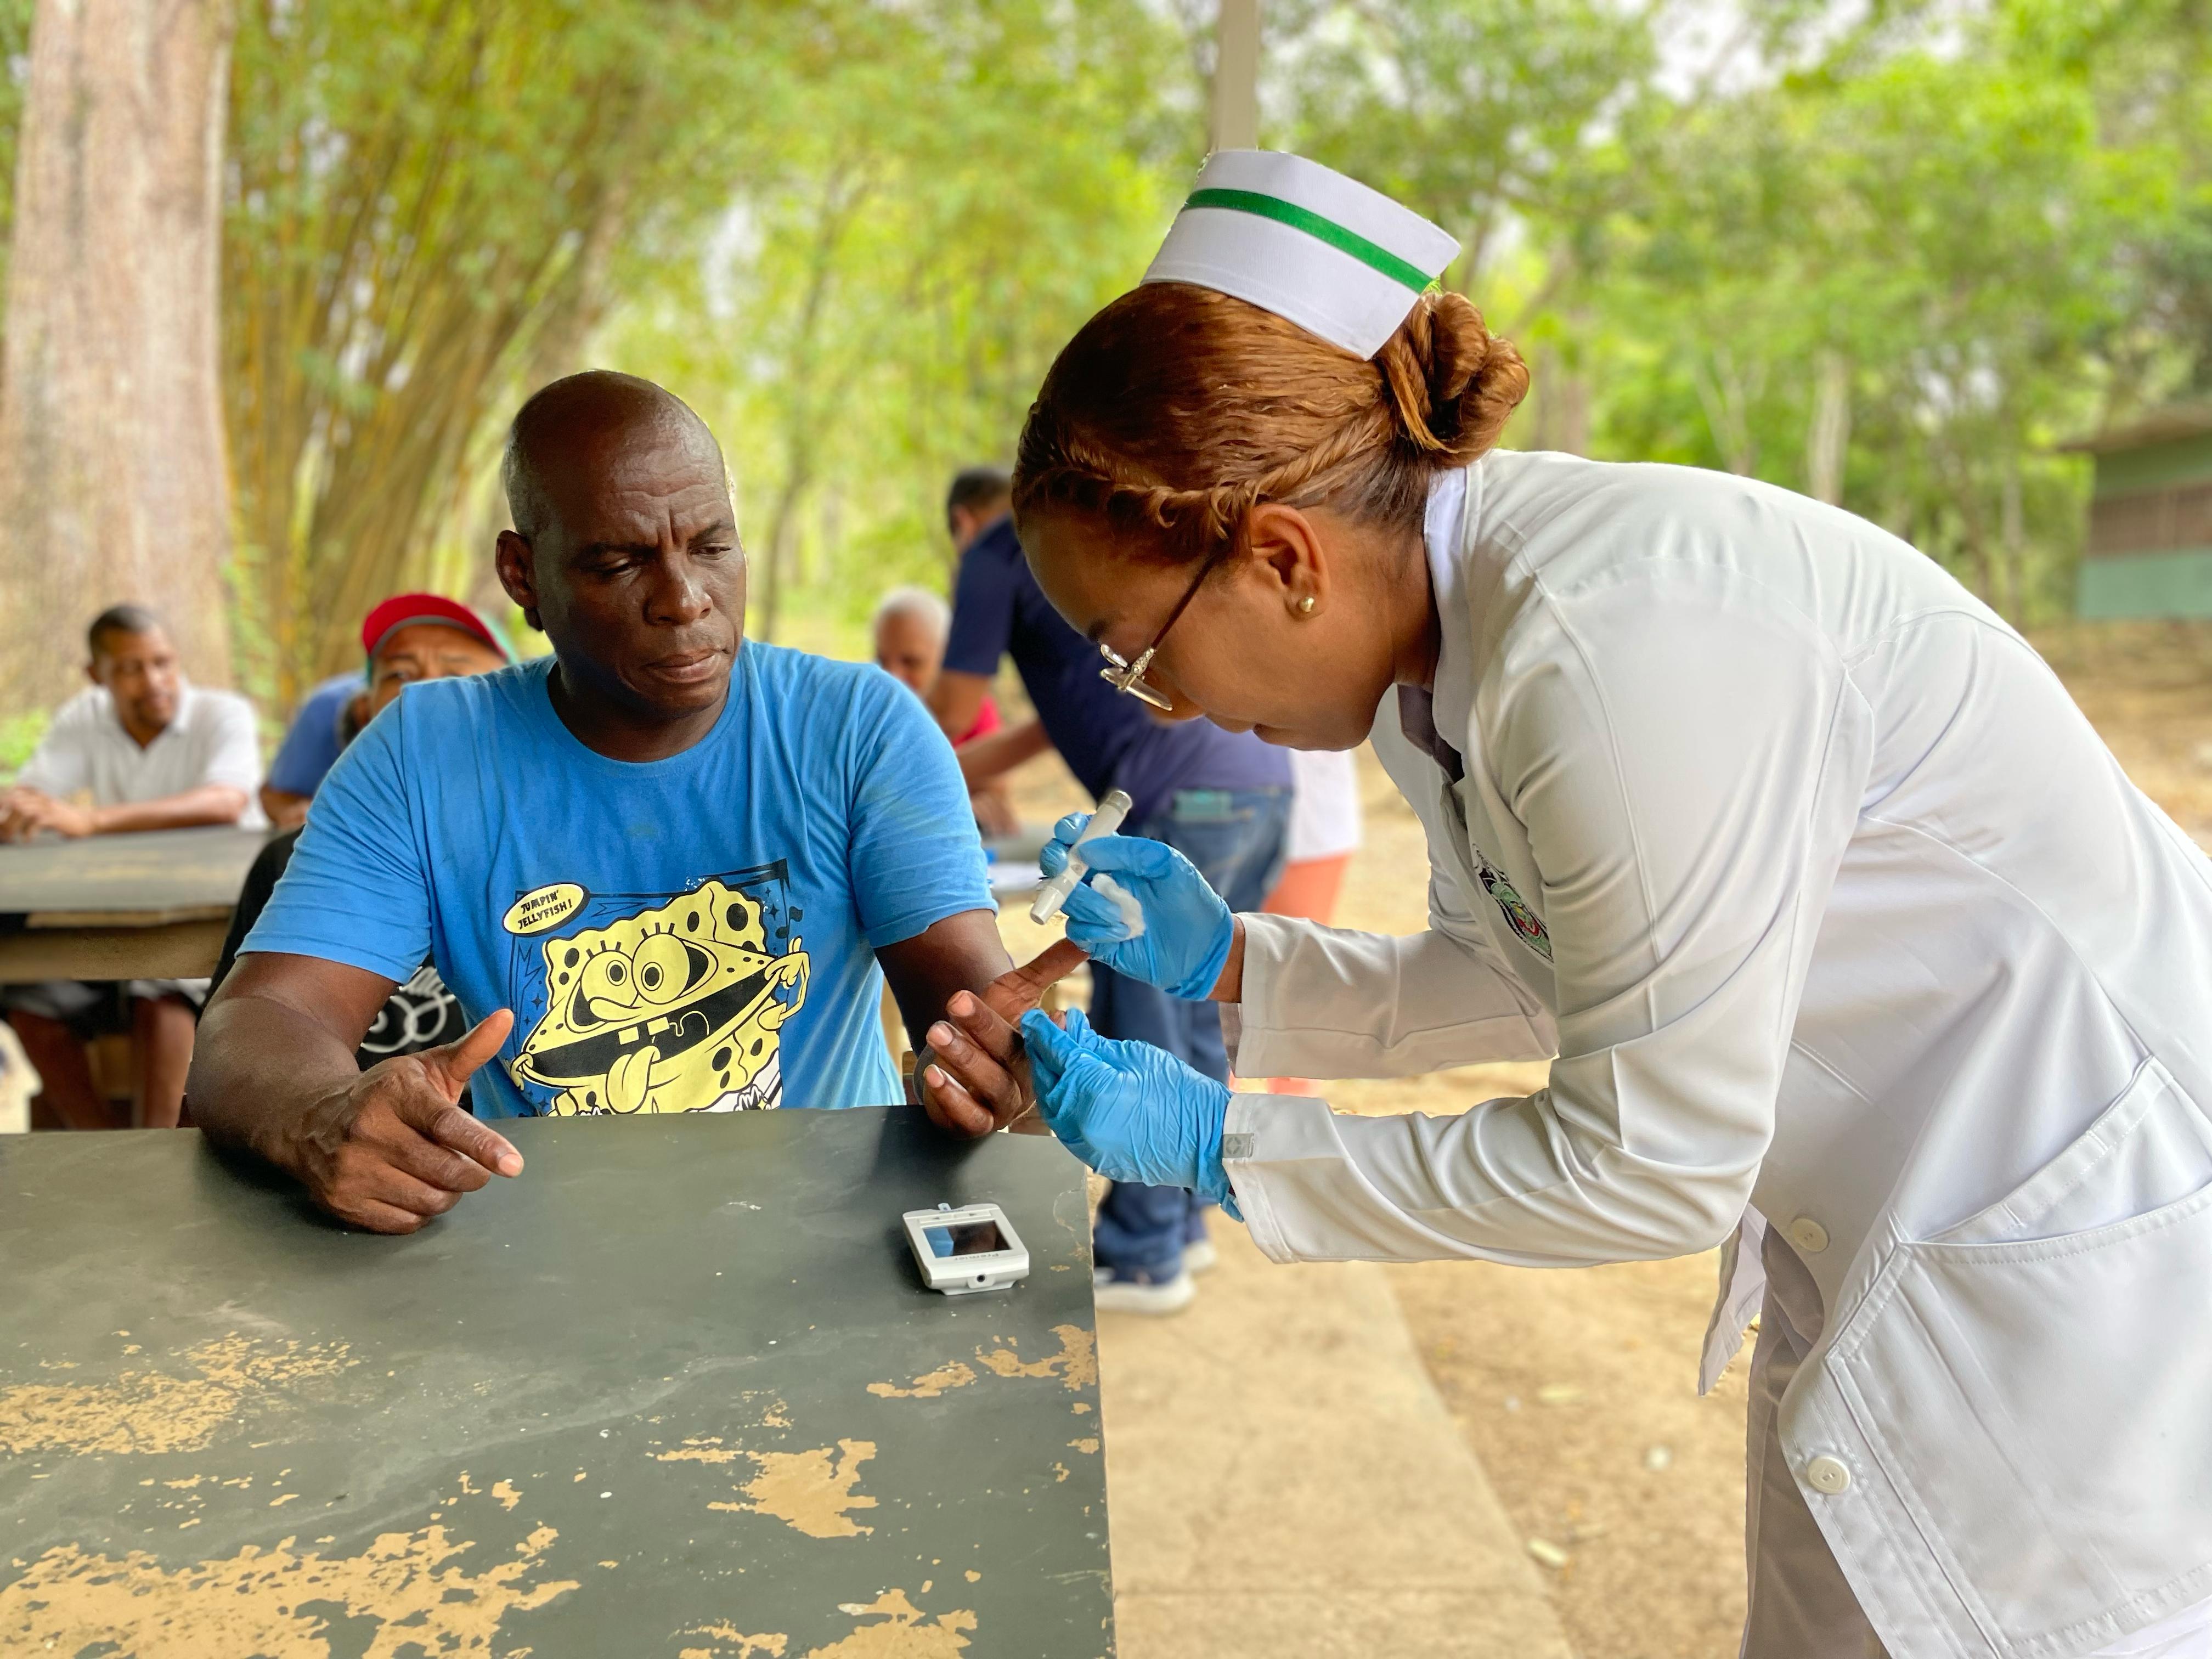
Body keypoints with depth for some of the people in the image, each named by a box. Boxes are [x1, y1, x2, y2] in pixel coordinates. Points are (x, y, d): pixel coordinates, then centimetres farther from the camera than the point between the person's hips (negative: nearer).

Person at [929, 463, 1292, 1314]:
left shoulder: (997, 550, 8)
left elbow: (954, 708, 8)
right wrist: (958, 774, 40)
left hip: (1180, 803, -9)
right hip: (1263, 784, 9)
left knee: (1137, 1027, 2)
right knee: (1192, 1014, 18)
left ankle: (1143, 1259, 13)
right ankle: (1181, 1222, 28)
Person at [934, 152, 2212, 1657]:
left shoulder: (1621, 639, -30)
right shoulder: (1452, 621, -2)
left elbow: (1646, 1166, -23)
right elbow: (1522, 982, 11)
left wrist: (1223, 1146, -17)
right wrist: (1229, 962, 1)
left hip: (2089, 1242, -8)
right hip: (1883, 1245, 9)